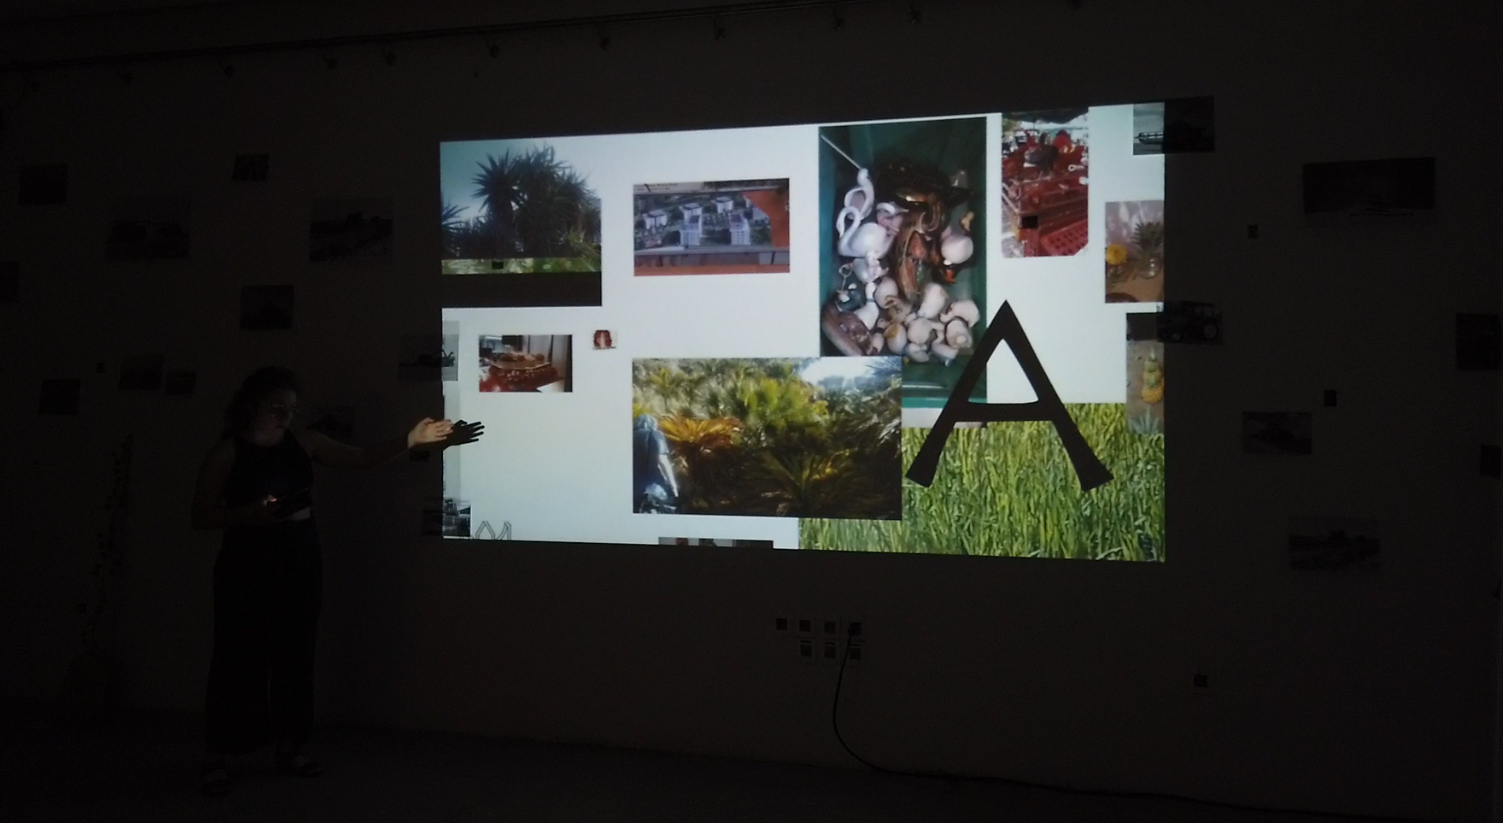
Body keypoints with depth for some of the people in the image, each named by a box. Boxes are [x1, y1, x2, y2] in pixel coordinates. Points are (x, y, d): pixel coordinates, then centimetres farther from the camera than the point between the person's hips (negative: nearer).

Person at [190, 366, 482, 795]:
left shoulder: (301, 441, 5)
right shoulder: (228, 452, -7)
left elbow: (362, 458, 6)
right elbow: (201, 515, -8)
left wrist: (413, 438, -4)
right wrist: (250, 514, -25)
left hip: (300, 561, 5)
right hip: (248, 565, -5)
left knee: (295, 654, 10)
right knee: (239, 657, -4)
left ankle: (290, 747, 22)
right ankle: (216, 757, 5)